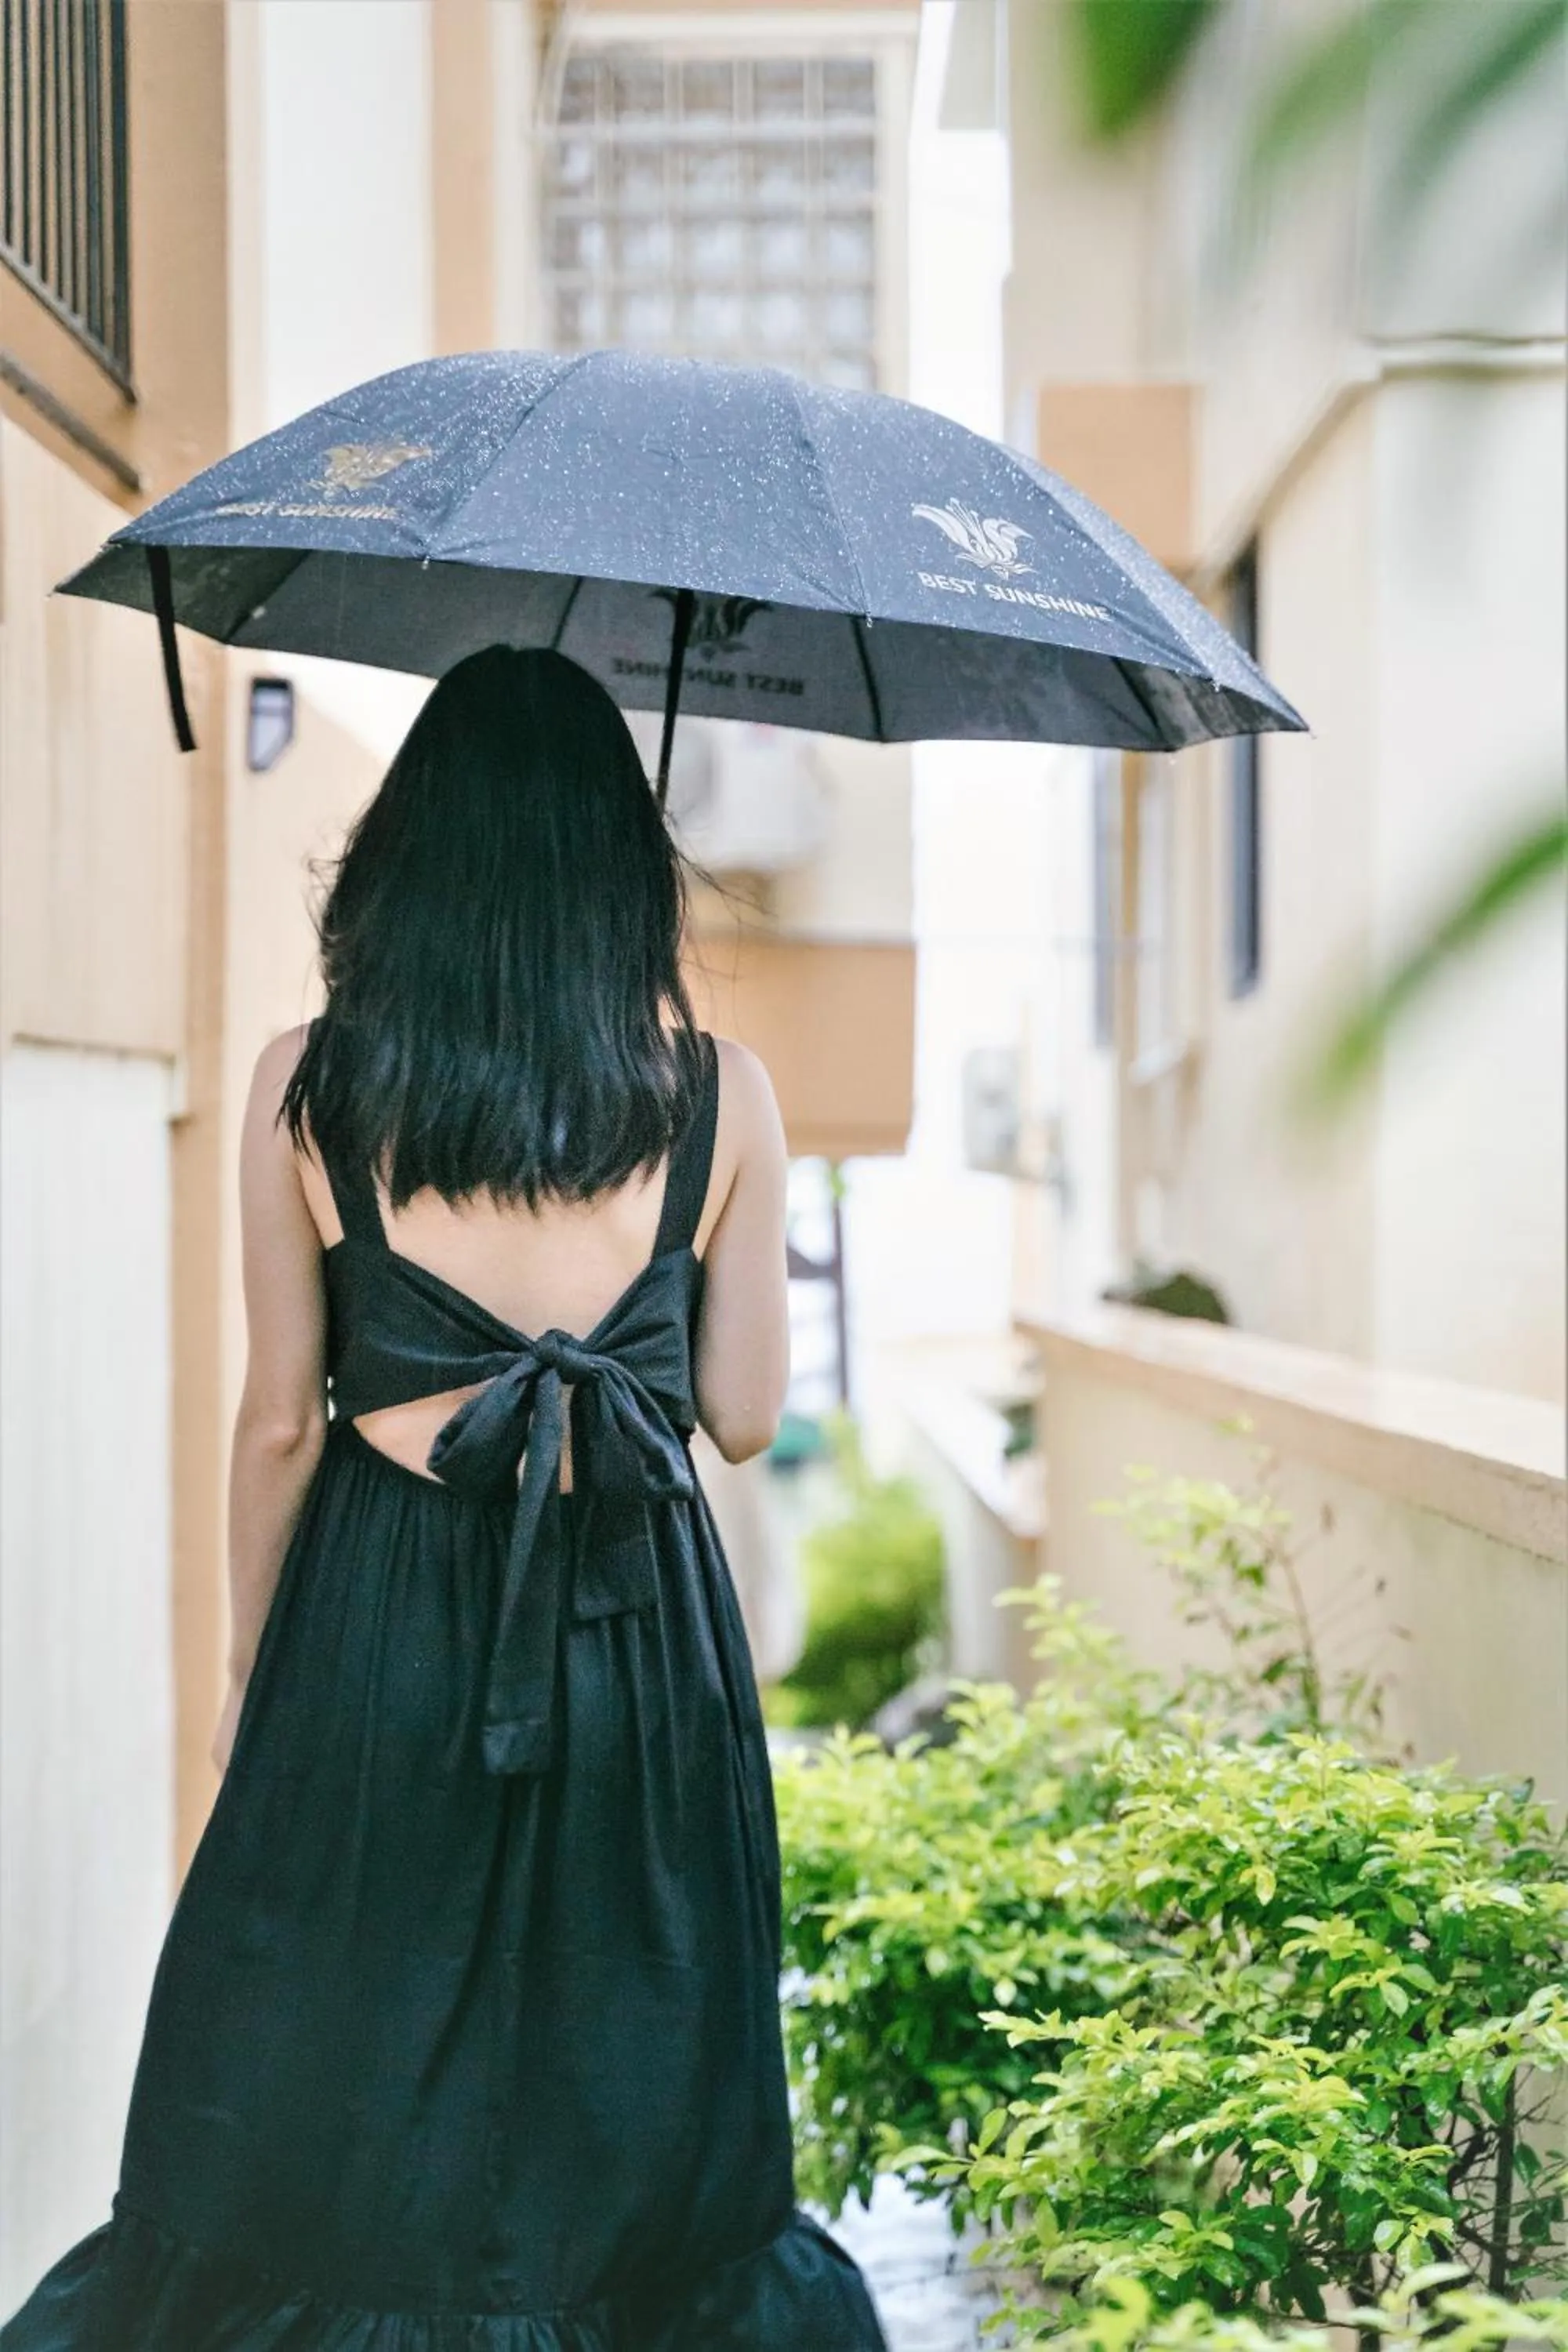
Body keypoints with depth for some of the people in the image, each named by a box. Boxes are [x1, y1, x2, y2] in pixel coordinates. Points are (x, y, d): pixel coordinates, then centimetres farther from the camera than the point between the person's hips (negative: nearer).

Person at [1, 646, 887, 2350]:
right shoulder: (716, 1096, -4)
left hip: (375, 1639, -1)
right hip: (639, 1641, 1)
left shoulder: (308, 1090, -6)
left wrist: (252, 1667, 11)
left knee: (329, 2114, 12)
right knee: (621, 2111, 15)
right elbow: (743, 1414, 0)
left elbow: (280, 1421, -2)